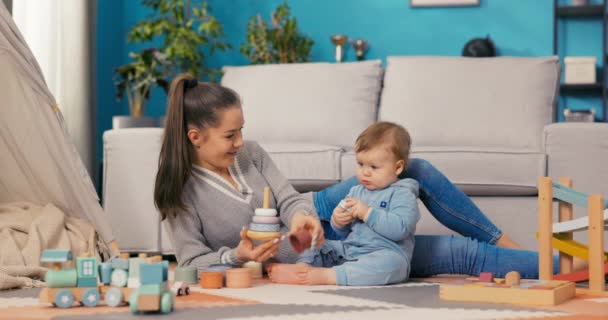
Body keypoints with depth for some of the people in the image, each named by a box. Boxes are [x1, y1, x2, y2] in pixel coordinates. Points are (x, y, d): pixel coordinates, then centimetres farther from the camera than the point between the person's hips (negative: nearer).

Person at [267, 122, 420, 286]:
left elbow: (401, 228, -22)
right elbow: (343, 233, 21)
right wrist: (338, 221, -2)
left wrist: (367, 213, -20)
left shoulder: (402, 194, -4)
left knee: (390, 263, -38)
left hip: (387, 253, -7)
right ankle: (303, 266, -26)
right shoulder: (356, 191, 17)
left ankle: (325, 275, -47)